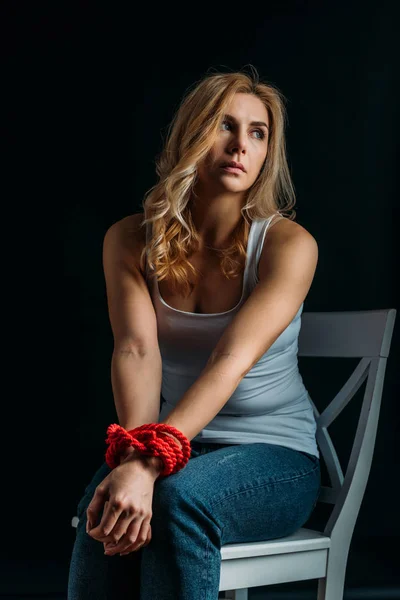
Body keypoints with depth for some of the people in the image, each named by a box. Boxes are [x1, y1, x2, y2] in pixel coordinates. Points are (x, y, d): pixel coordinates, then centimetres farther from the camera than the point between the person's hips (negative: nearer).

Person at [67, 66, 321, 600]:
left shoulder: (288, 244, -11)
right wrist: (134, 456, -34)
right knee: (107, 508, -30)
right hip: (181, 446, 2)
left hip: (275, 455, -2)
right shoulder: (131, 240, -1)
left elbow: (232, 360, -25)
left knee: (180, 498, -33)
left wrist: (147, 465, -37)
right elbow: (136, 351, -16)